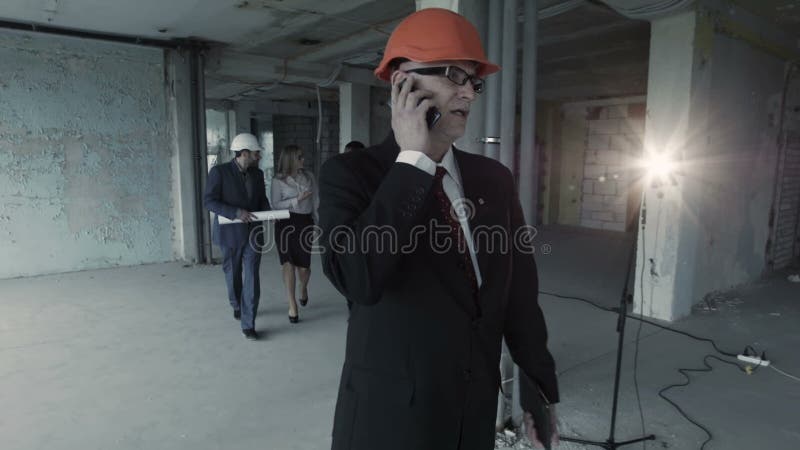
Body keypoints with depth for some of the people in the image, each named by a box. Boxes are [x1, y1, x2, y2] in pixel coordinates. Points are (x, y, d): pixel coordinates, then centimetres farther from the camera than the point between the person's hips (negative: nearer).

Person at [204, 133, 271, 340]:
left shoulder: (257, 174, 5)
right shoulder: (219, 171, -10)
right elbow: (209, 201, -14)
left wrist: (268, 213, -6)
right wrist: (236, 212, -25)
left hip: (253, 232, 3)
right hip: (230, 232, -2)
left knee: (252, 277, -5)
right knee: (233, 274, 15)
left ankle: (248, 324, 1)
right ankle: (237, 305, 44)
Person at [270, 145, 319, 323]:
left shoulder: (308, 176, 8)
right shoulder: (278, 180, -1)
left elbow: (316, 200, 11)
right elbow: (276, 204, -6)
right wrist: (297, 200, -16)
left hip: (305, 222, 2)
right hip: (286, 223, -2)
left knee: (303, 266, 3)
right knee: (288, 263, -7)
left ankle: (303, 288, 39)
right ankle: (292, 306, 2)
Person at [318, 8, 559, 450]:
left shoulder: (495, 179, 1)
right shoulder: (349, 173, -12)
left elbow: (520, 295, 4)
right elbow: (355, 278, -29)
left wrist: (539, 391, 7)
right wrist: (411, 160, -23)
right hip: (388, 414, -4)